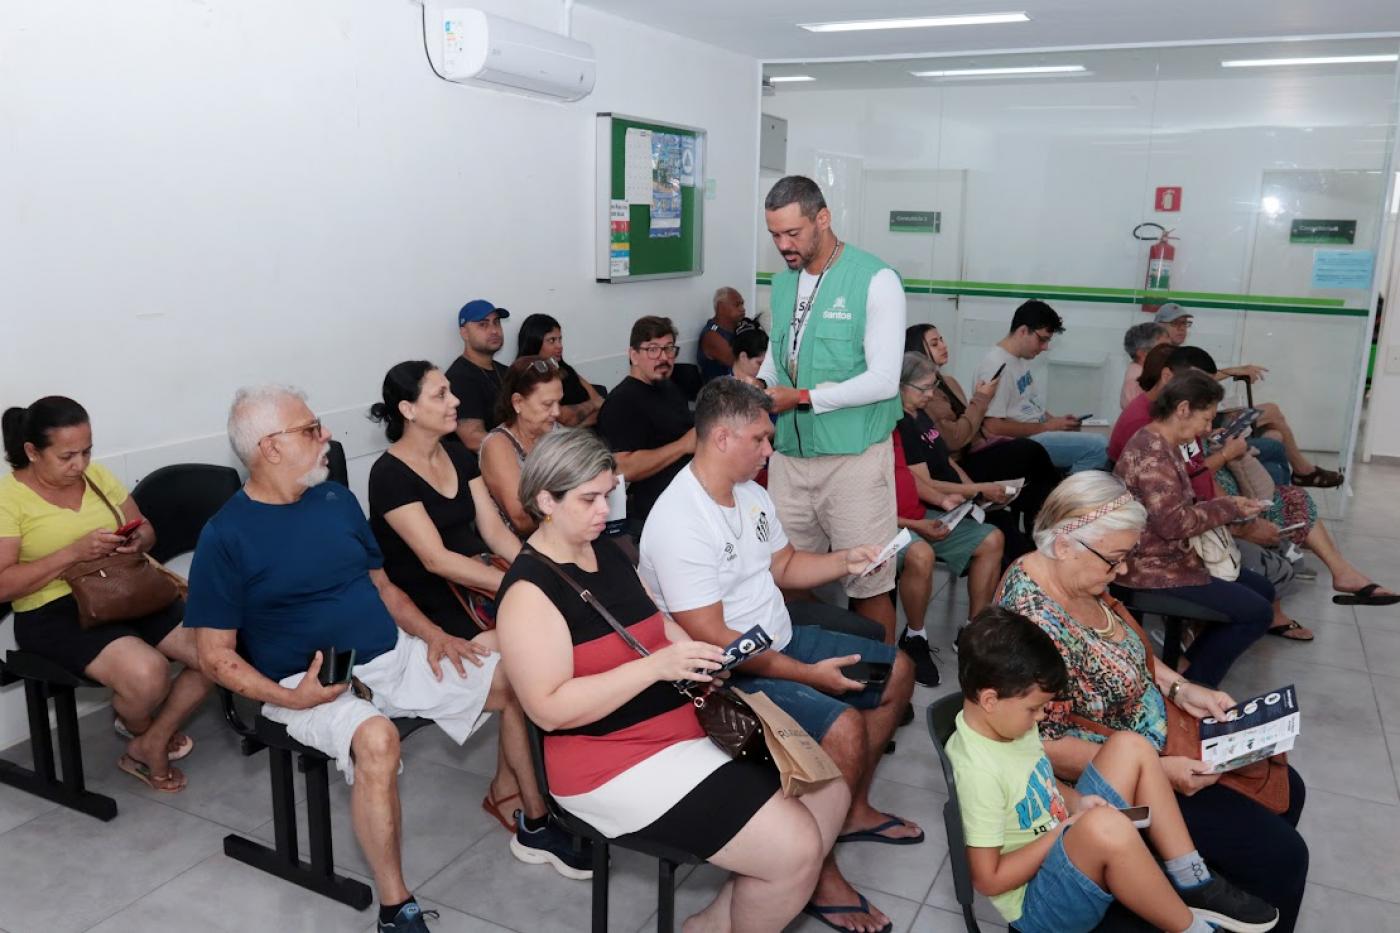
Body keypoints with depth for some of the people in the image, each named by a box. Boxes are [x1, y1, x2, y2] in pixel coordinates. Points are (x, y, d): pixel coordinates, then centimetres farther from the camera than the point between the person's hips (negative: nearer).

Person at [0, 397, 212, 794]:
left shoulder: (97, 475, 9)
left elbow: (146, 531, 16)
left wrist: (137, 541, -9)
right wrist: (74, 552, -22)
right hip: (54, 612, -6)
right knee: (147, 673, -31)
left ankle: (149, 746, 7)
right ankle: (137, 728, 7)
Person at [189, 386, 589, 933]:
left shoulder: (336, 499, 8)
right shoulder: (225, 537, -9)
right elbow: (216, 656, -8)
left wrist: (432, 635, -1)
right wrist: (289, 697, -22)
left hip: (396, 656, 6)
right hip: (312, 685, -6)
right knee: (376, 740, -38)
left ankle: (534, 826, 15)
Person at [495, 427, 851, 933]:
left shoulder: (609, 553, 8)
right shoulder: (530, 591, -17)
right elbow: (549, 710, -23)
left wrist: (699, 657, -4)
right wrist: (656, 667, -29)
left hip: (689, 724, 9)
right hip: (618, 762, -9)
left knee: (828, 793, 7)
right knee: (795, 849, -16)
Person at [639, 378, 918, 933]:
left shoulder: (749, 491, 3)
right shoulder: (679, 522, -26)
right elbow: (711, 641, -28)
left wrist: (844, 561, 0)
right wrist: (808, 674, -25)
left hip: (780, 641, 10)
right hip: (728, 674, -10)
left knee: (896, 670, 14)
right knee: (844, 727, -27)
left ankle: (853, 809, 26)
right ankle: (819, 874, -5)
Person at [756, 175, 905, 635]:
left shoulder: (876, 280, -10)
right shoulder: (782, 283, 11)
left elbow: (883, 380, -15)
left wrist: (803, 399, -18)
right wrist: (760, 384, 0)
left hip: (853, 457, -6)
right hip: (788, 455, 6)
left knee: (867, 587, 3)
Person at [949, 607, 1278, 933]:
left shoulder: (1004, 720, -3)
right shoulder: (979, 772, -29)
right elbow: (988, 880, -24)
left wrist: (1077, 803, -4)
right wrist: (1062, 831, -18)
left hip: (1067, 851, 9)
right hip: (1038, 904, -9)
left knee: (1129, 746, 2)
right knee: (1105, 825, -39)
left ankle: (1193, 884, 4)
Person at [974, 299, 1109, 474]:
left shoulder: (1021, 359, 13)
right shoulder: (996, 366, -17)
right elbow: (993, 426, -22)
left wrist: (1054, 420, 3)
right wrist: (1047, 426, -16)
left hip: (1038, 434, 10)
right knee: (1097, 446, -21)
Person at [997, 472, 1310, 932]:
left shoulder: (1080, 577, -6)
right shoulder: (1036, 624, -34)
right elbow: (1047, 746, -28)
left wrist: (1181, 688, -2)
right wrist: (1157, 771, -24)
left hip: (1151, 731, 9)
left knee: (1286, 788, 19)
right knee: (1280, 854, -6)